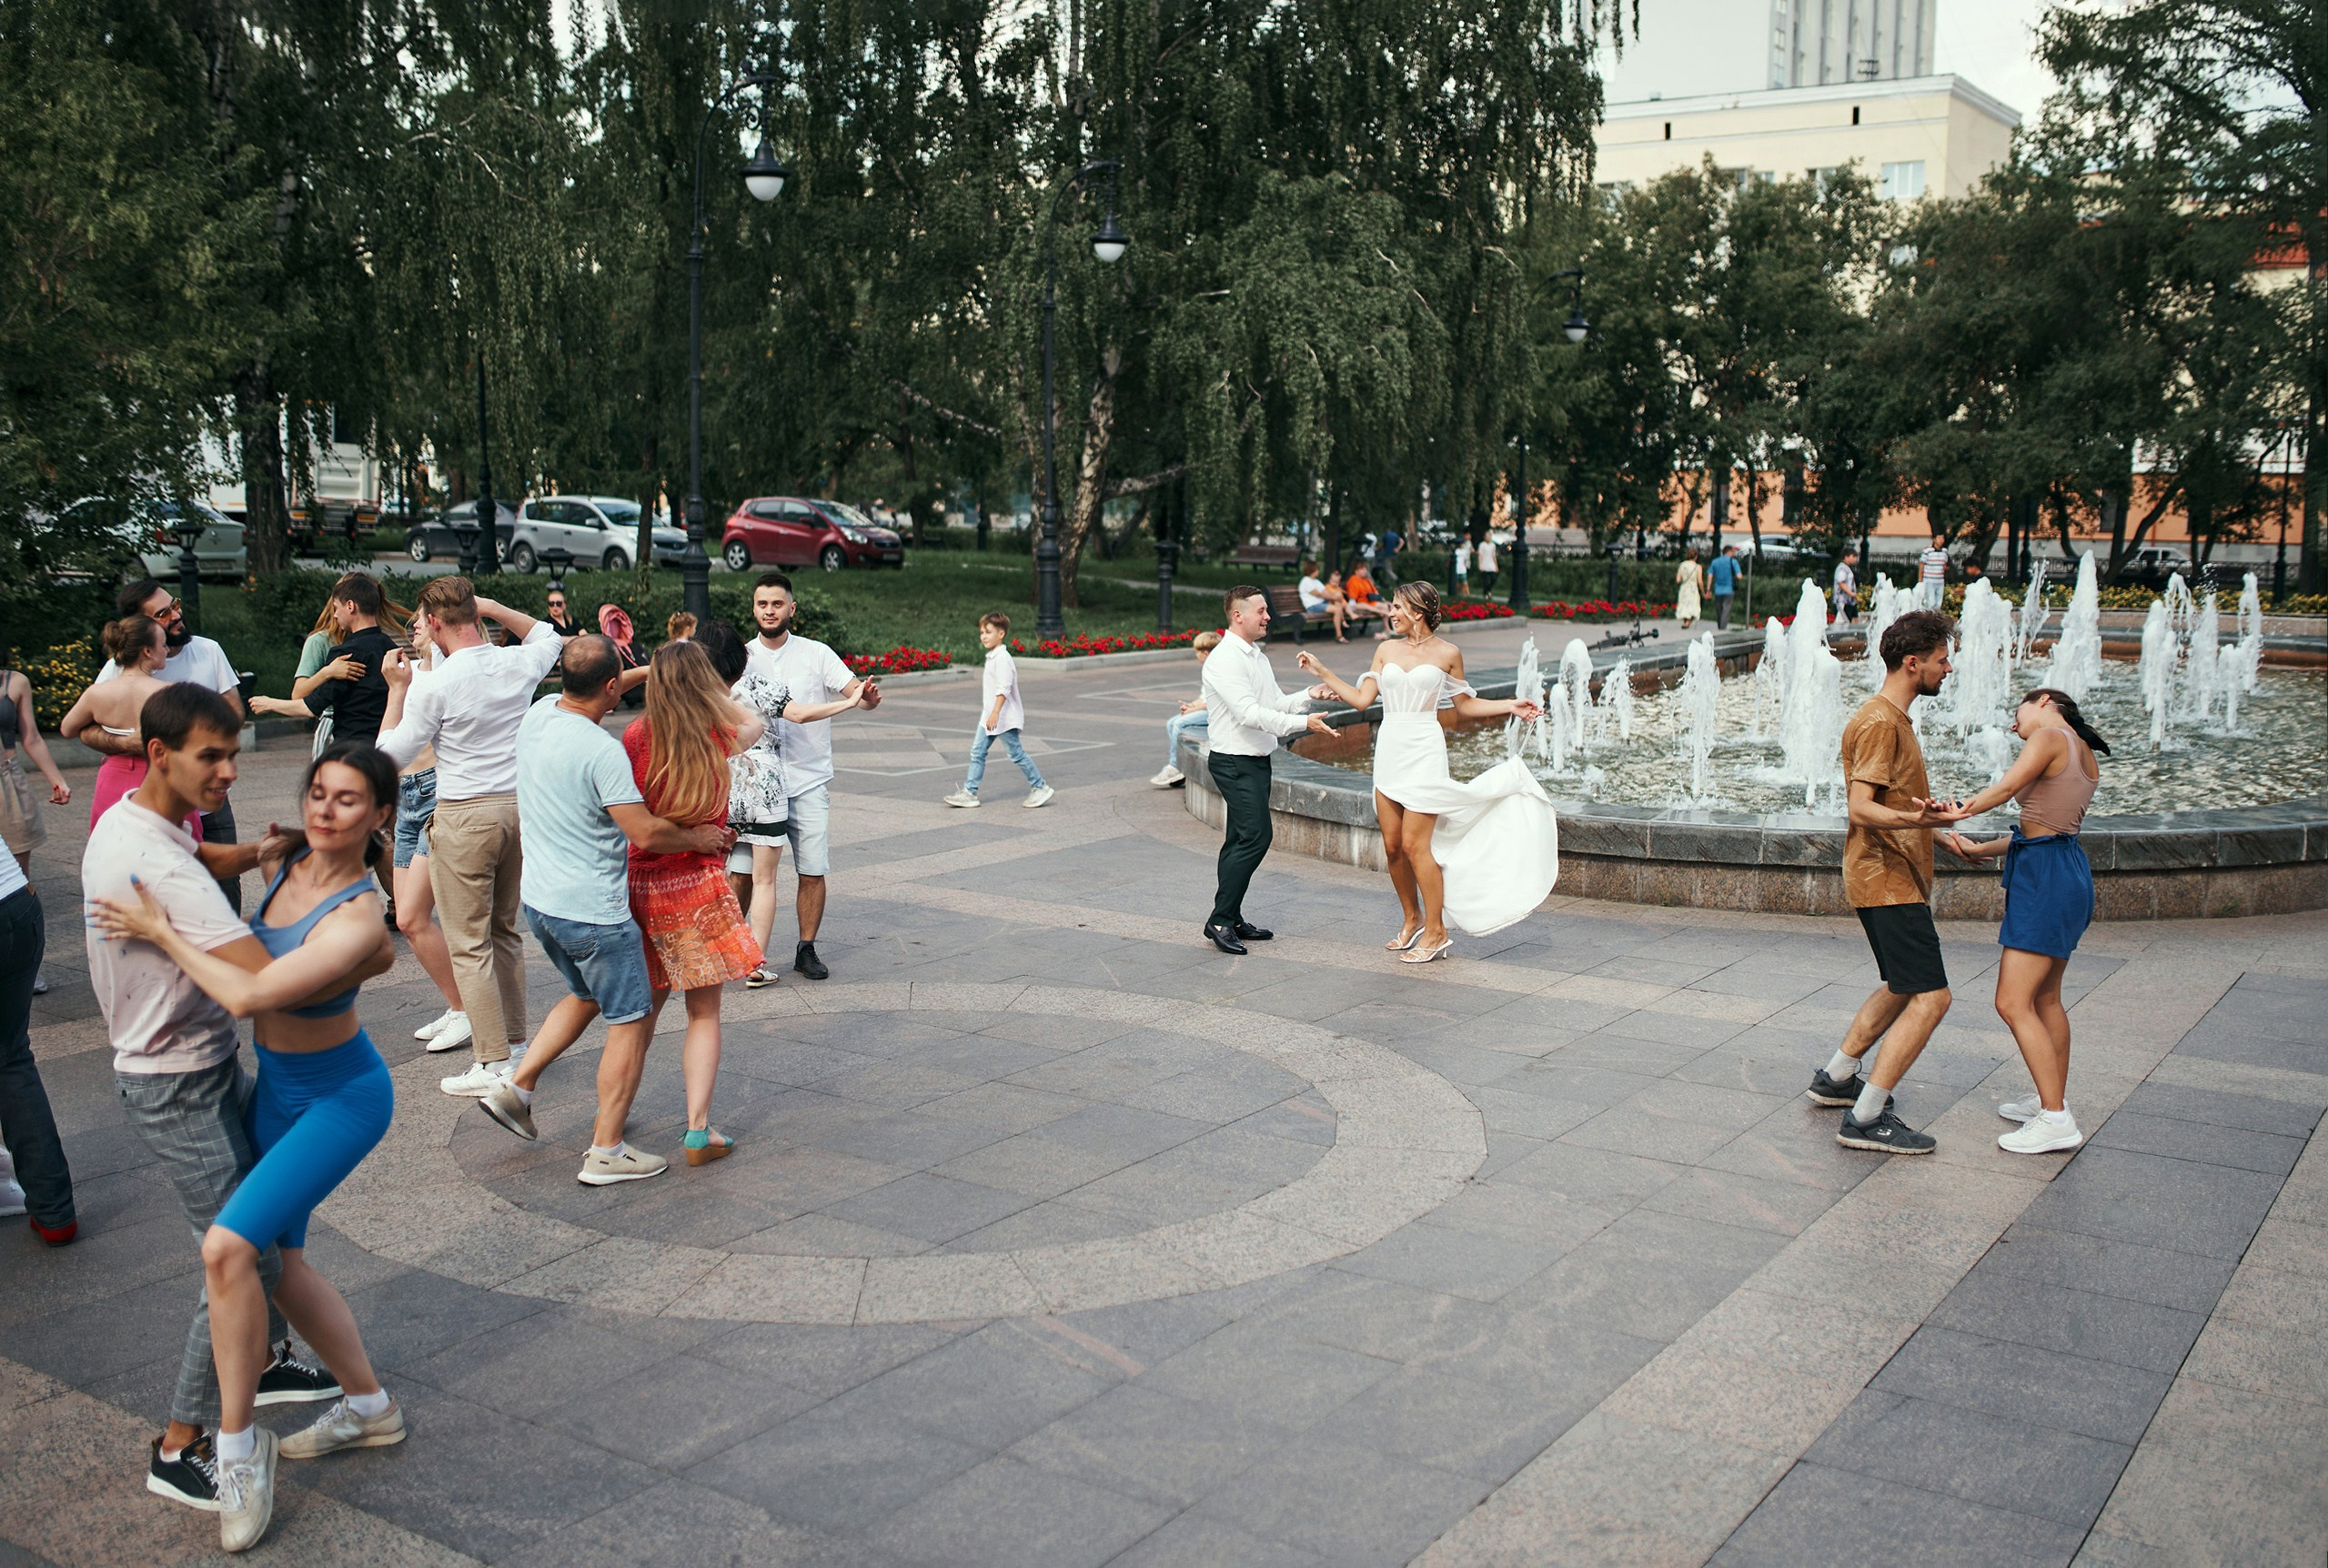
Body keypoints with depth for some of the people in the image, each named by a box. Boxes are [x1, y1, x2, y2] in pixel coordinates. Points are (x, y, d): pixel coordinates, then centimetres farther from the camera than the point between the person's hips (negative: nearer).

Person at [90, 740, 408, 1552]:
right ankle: (368, 1406, 33)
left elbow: (248, 995, -31)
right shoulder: (282, 862, -5)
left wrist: (160, 932, -21)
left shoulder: (358, 920, -28)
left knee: (228, 1246, -21)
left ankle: (238, 1438, -4)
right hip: (276, 1088, 9)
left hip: (339, 1098, -9)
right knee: (279, 1260, 16)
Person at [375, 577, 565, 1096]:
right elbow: (548, 636, 27)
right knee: (505, 932, 18)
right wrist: (490, 607, 18)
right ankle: (514, 1044, 24)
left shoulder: (434, 685, -14)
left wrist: (397, 688, 3)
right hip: (519, 805, 6)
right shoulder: (519, 664, 1)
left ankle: (492, 1063, 0)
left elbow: (392, 755, -4)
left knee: (469, 942, 0)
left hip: (464, 815, -6)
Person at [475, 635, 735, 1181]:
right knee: (631, 1021, 4)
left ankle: (516, 1087, 23)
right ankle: (606, 1152, 7)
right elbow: (646, 833, -25)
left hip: (539, 900, 9)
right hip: (592, 911, -9)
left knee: (586, 996, 29)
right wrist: (700, 838, -7)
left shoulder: (538, 714, 0)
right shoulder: (602, 750, -24)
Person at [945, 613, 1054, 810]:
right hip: (989, 716, 10)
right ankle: (969, 792, 6)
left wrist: (995, 714, -32)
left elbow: (1004, 688, -25)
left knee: (1016, 753, -2)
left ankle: (1040, 788, 8)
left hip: (1004, 717, -10)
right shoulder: (992, 657, 13)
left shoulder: (1002, 658, -18)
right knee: (977, 753, 5)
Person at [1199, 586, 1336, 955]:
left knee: (1240, 840, 12)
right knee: (1255, 836, -14)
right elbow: (1249, 713, -24)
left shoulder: (1257, 656, 14)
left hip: (1257, 760, 9)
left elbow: (1275, 704, 16)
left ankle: (1231, 919, 18)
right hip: (1235, 762, -9)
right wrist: (1302, 723, -27)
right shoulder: (1225, 659, -16)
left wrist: (1309, 696, 0)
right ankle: (1220, 921, -9)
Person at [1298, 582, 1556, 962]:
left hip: (1423, 753, -5)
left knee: (1414, 845, -8)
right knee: (1392, 845, 7)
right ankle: (1412, 920, 25)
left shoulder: (1447, 653, -1)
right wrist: (1321, 671, 5)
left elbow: (1464, 705, 8)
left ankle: (1436, 932, 4)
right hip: (1389, 751, 5)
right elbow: (1362, 698, 7)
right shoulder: (1387, 650, 10)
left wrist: (1510, 706, -1)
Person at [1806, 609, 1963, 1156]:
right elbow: (1862, 808, -26)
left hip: (1896, 877, 11)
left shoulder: (1894, 719, 16)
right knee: (1930, 997, -14)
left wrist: (1940, 830, 35)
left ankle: (1837, 1076, 31)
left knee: (1904, 987, 22)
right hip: (1886, 880, -11)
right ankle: (1865, 1118, -13)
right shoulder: (1879, 722, -17)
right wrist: (1917, 819, -43)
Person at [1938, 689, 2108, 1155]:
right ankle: (2054, 1098, 30)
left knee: (2013, 1003, -9)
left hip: (2045, 876, -10)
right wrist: (1979, 850, 14)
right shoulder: (2087, 758, 18)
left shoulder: (2049, 737, -8)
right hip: (2068, 872, 10)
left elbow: (2006, 788, -25)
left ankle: (2056, 1119, -8)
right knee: (2045, 998, 20)